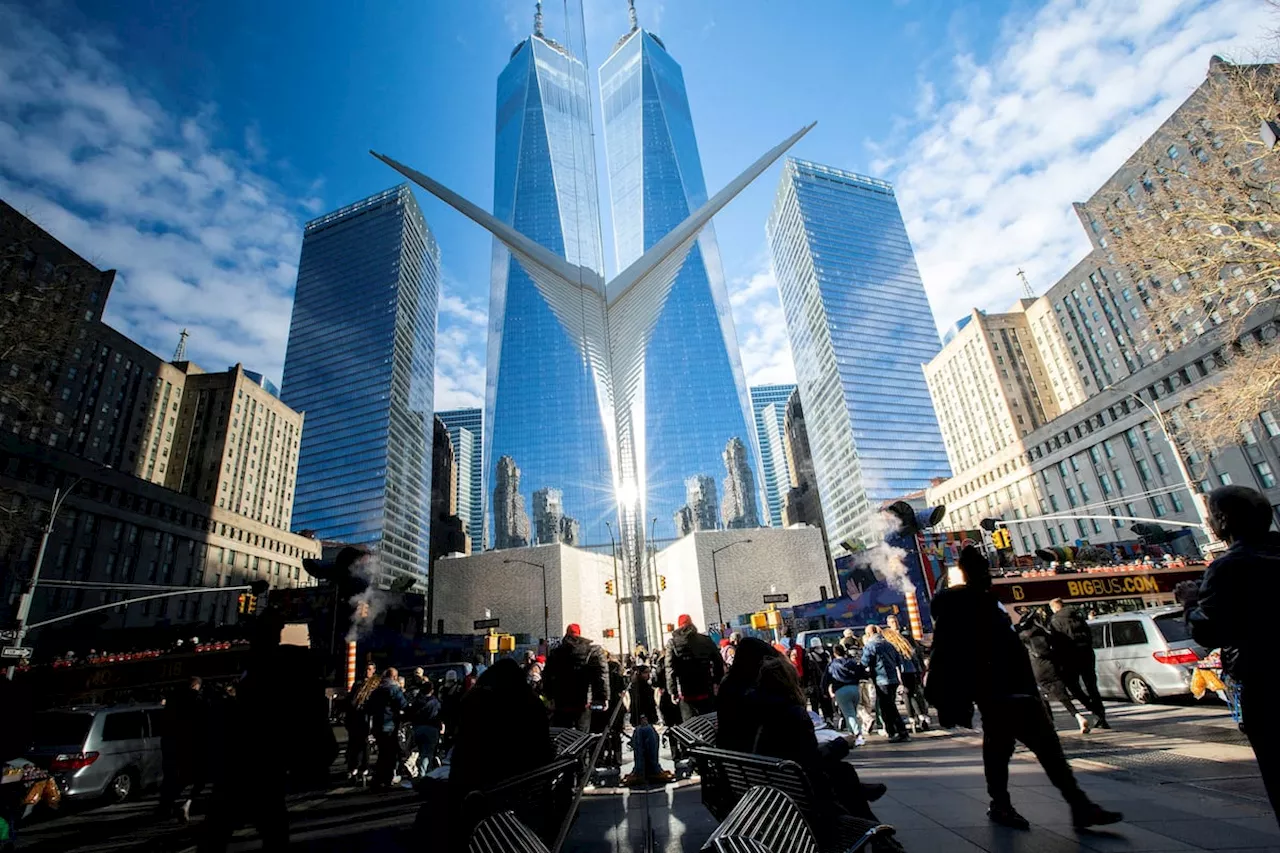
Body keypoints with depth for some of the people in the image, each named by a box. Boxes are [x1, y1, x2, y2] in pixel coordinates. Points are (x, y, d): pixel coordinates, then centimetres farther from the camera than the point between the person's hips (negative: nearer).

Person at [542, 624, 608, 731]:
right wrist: (604, 697, -9)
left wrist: (550, 696, 16)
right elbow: (602, 675, -11)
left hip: (560, 703, 2)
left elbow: (546, 677, 10)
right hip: (583, 703, -2)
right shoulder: (594, 651, -2)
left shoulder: (555, 652, 8)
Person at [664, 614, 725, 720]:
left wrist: (673, 691, -7)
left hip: (686, 693, -2)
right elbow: (719, 662, 5)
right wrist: (718, 682, 12)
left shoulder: (673, 643, -2)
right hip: (707, 691, 2)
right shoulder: (706, 640, 5)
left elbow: (670, 669, -9)